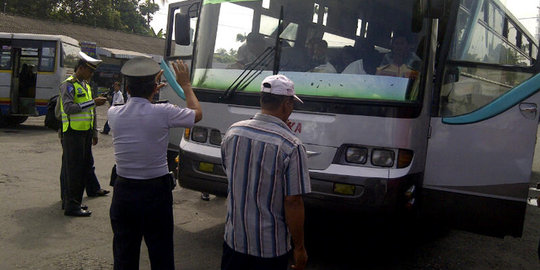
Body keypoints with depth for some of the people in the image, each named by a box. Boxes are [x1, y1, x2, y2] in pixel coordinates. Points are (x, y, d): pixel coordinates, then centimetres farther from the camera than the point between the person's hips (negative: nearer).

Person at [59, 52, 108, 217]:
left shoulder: (86, 85, 17)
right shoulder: (69, 85, -9)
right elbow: (68, 108, -23)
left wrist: (94, 133, 23)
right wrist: (92, 102, -24)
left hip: (85, 133, 9)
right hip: (73, 133, -9)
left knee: (86, 166, 11)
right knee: (73, 168, -4)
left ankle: (71, 201, 23)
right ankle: (71, 206, 3)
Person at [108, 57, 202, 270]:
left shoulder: (114, 114, -6)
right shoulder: (163, 113, -17)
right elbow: (197, 114, 2)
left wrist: (149, 90, 24)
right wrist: (185, 84, 12)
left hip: (123, 191, 3)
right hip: (156, 192, -3)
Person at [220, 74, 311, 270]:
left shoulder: (233, 132, -5)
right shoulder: (291, 146, -21)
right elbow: (293, 202, -19)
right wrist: (299, 248, -7)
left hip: (234, 238, 4)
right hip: (271, 246, -4)